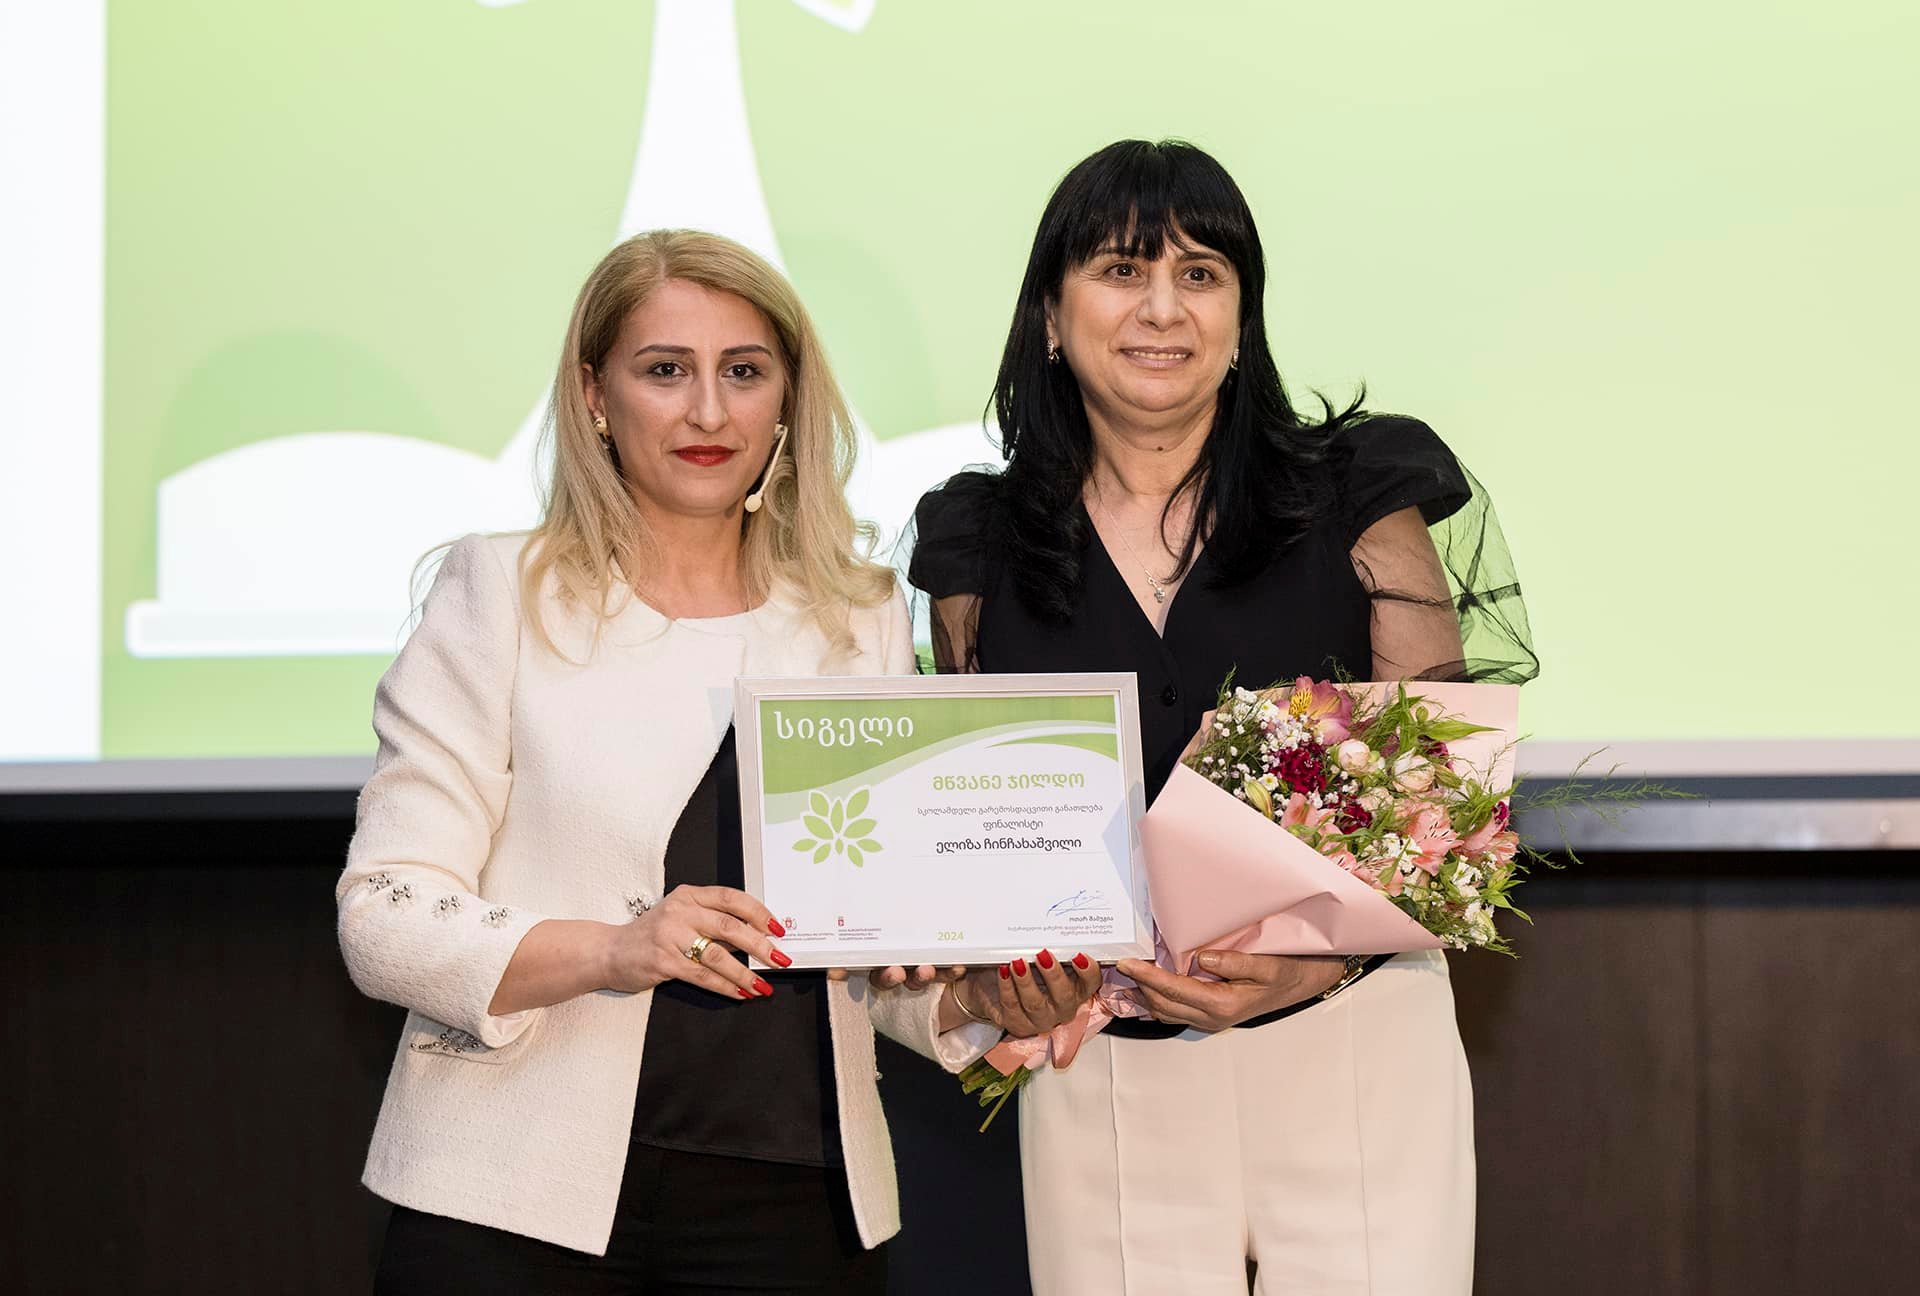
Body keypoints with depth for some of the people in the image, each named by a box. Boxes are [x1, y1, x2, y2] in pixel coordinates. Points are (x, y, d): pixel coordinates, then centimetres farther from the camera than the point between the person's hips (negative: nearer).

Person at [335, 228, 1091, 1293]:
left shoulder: (866, 621, 11)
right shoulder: (500, 595, 0)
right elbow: (382, 918, -6)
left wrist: (986, 1000, -6)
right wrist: (613, 949, -22)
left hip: (793, 1206, 3)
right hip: (520, 1206, -3)